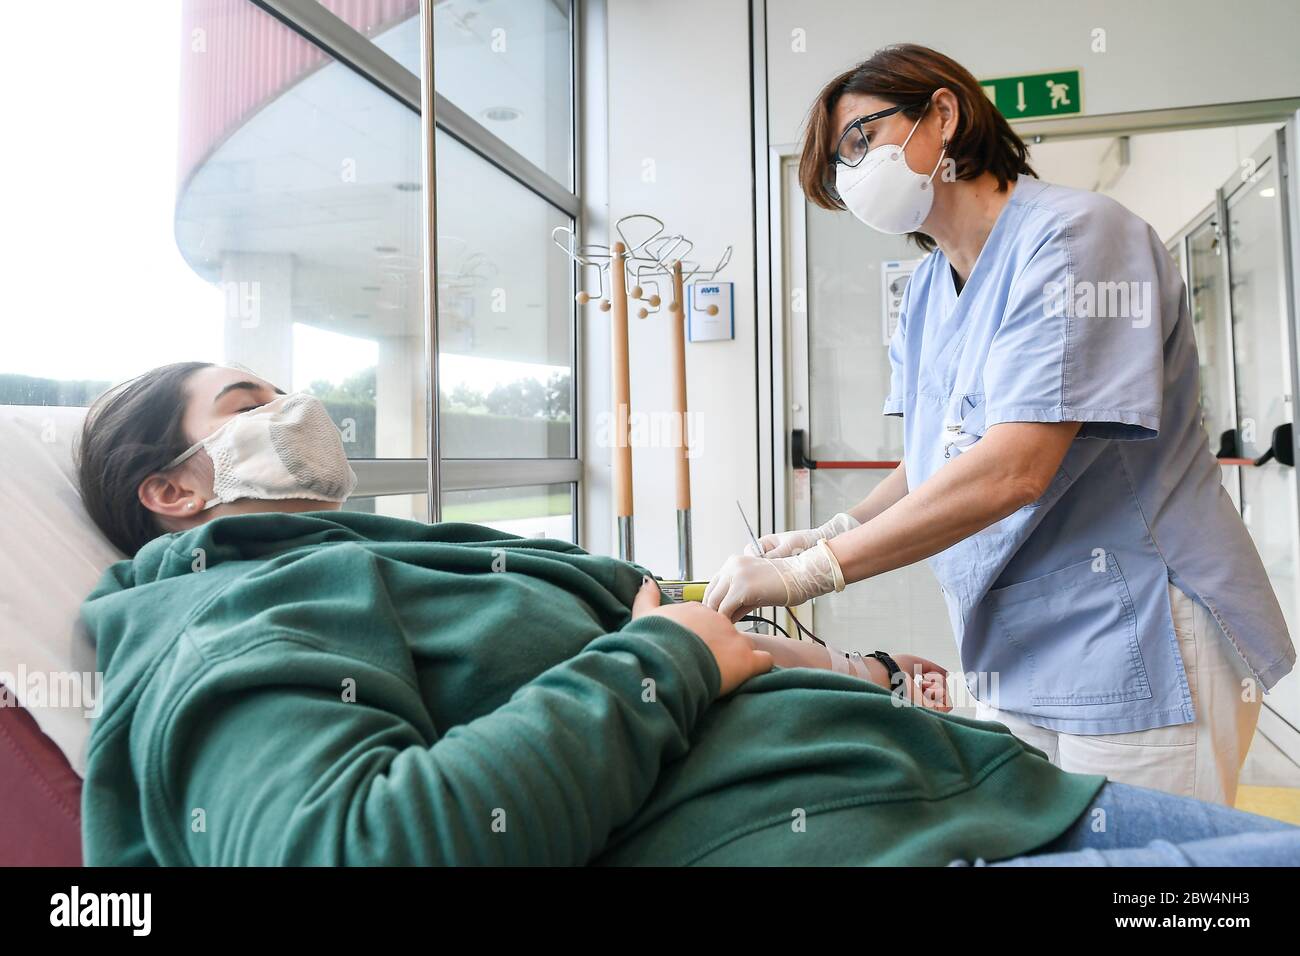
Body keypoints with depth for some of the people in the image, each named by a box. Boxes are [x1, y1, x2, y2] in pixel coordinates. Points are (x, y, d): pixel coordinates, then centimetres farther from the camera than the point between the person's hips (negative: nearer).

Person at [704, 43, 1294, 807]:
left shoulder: (1072, 236, -15)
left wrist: (807, 574, -25)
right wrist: (827, 536, -7)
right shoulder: (926, 292, 9)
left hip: (1137, 651, -7)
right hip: (1017, 661, 7)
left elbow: (1013, 470, -26)